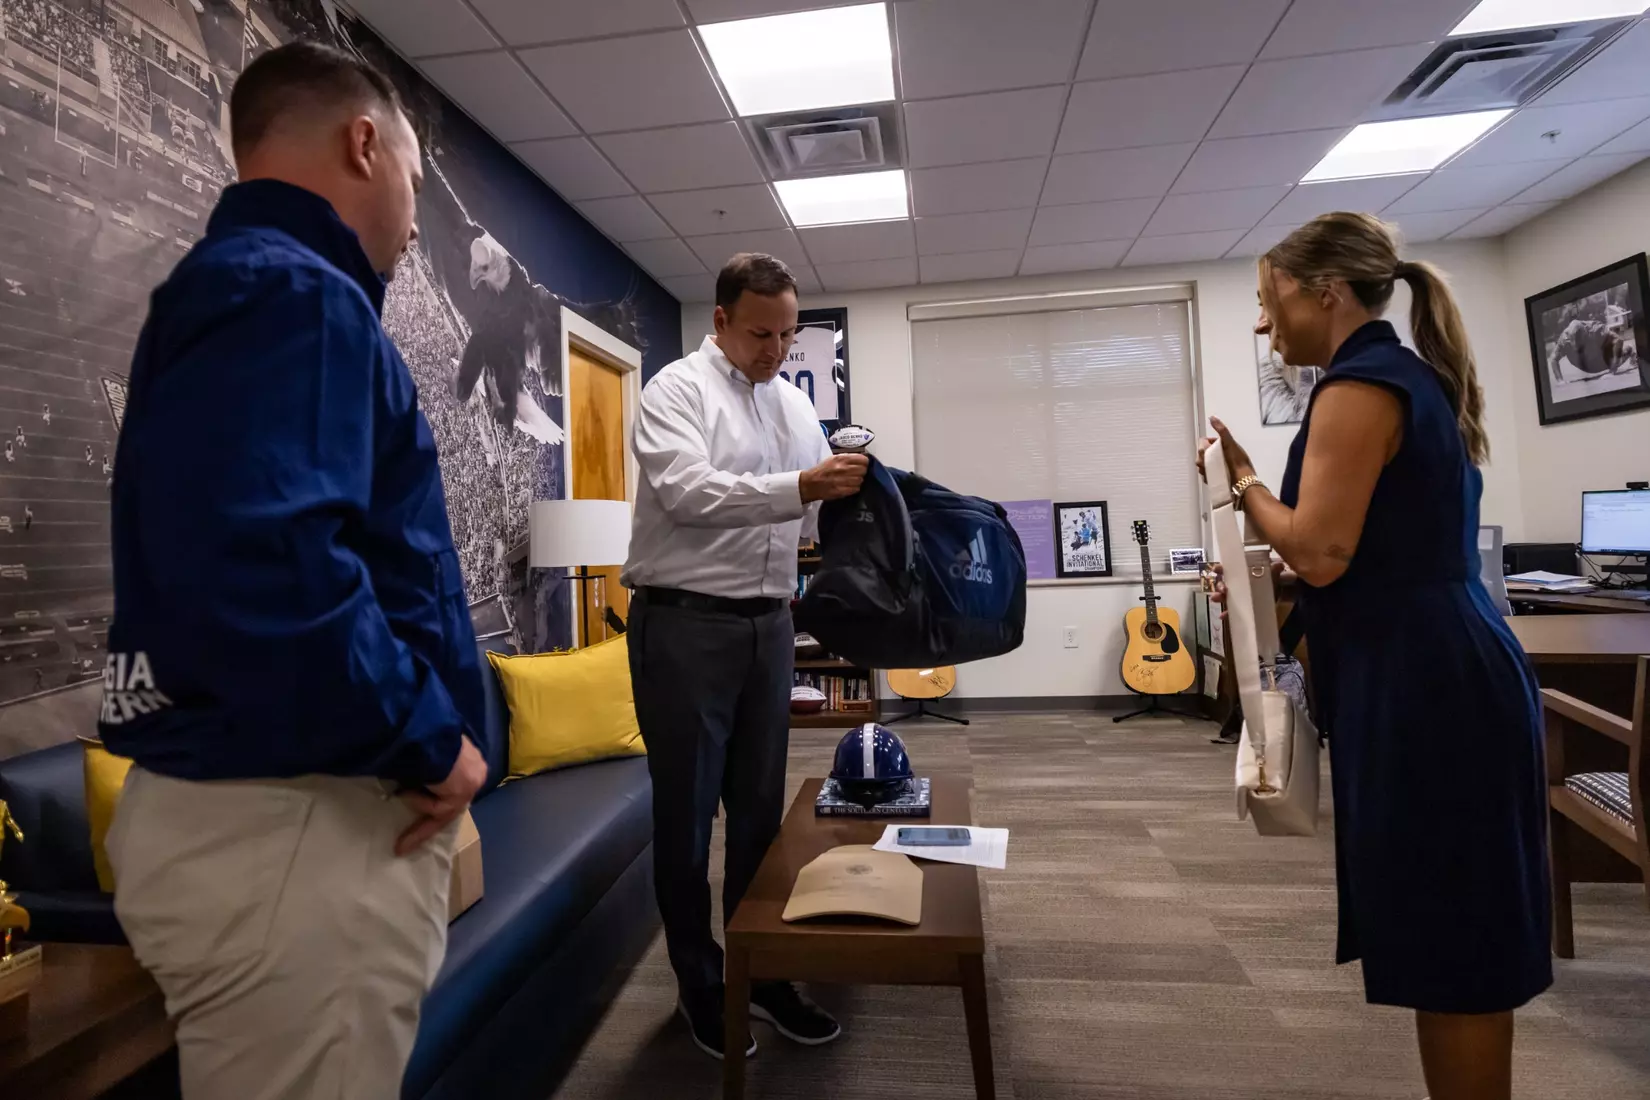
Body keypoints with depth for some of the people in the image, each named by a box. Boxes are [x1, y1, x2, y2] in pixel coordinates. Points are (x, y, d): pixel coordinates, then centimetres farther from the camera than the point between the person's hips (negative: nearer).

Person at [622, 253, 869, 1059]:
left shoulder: (795, 402, 14)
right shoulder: (676, 388, -6)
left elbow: (814, 507, 16)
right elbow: (685, 492, -23)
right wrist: (799, 487, -31)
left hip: (769, 622, 6)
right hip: (685, 622, -5)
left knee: (761, 805, 14)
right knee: (687, 811, 7)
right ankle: (700, 984, 27)